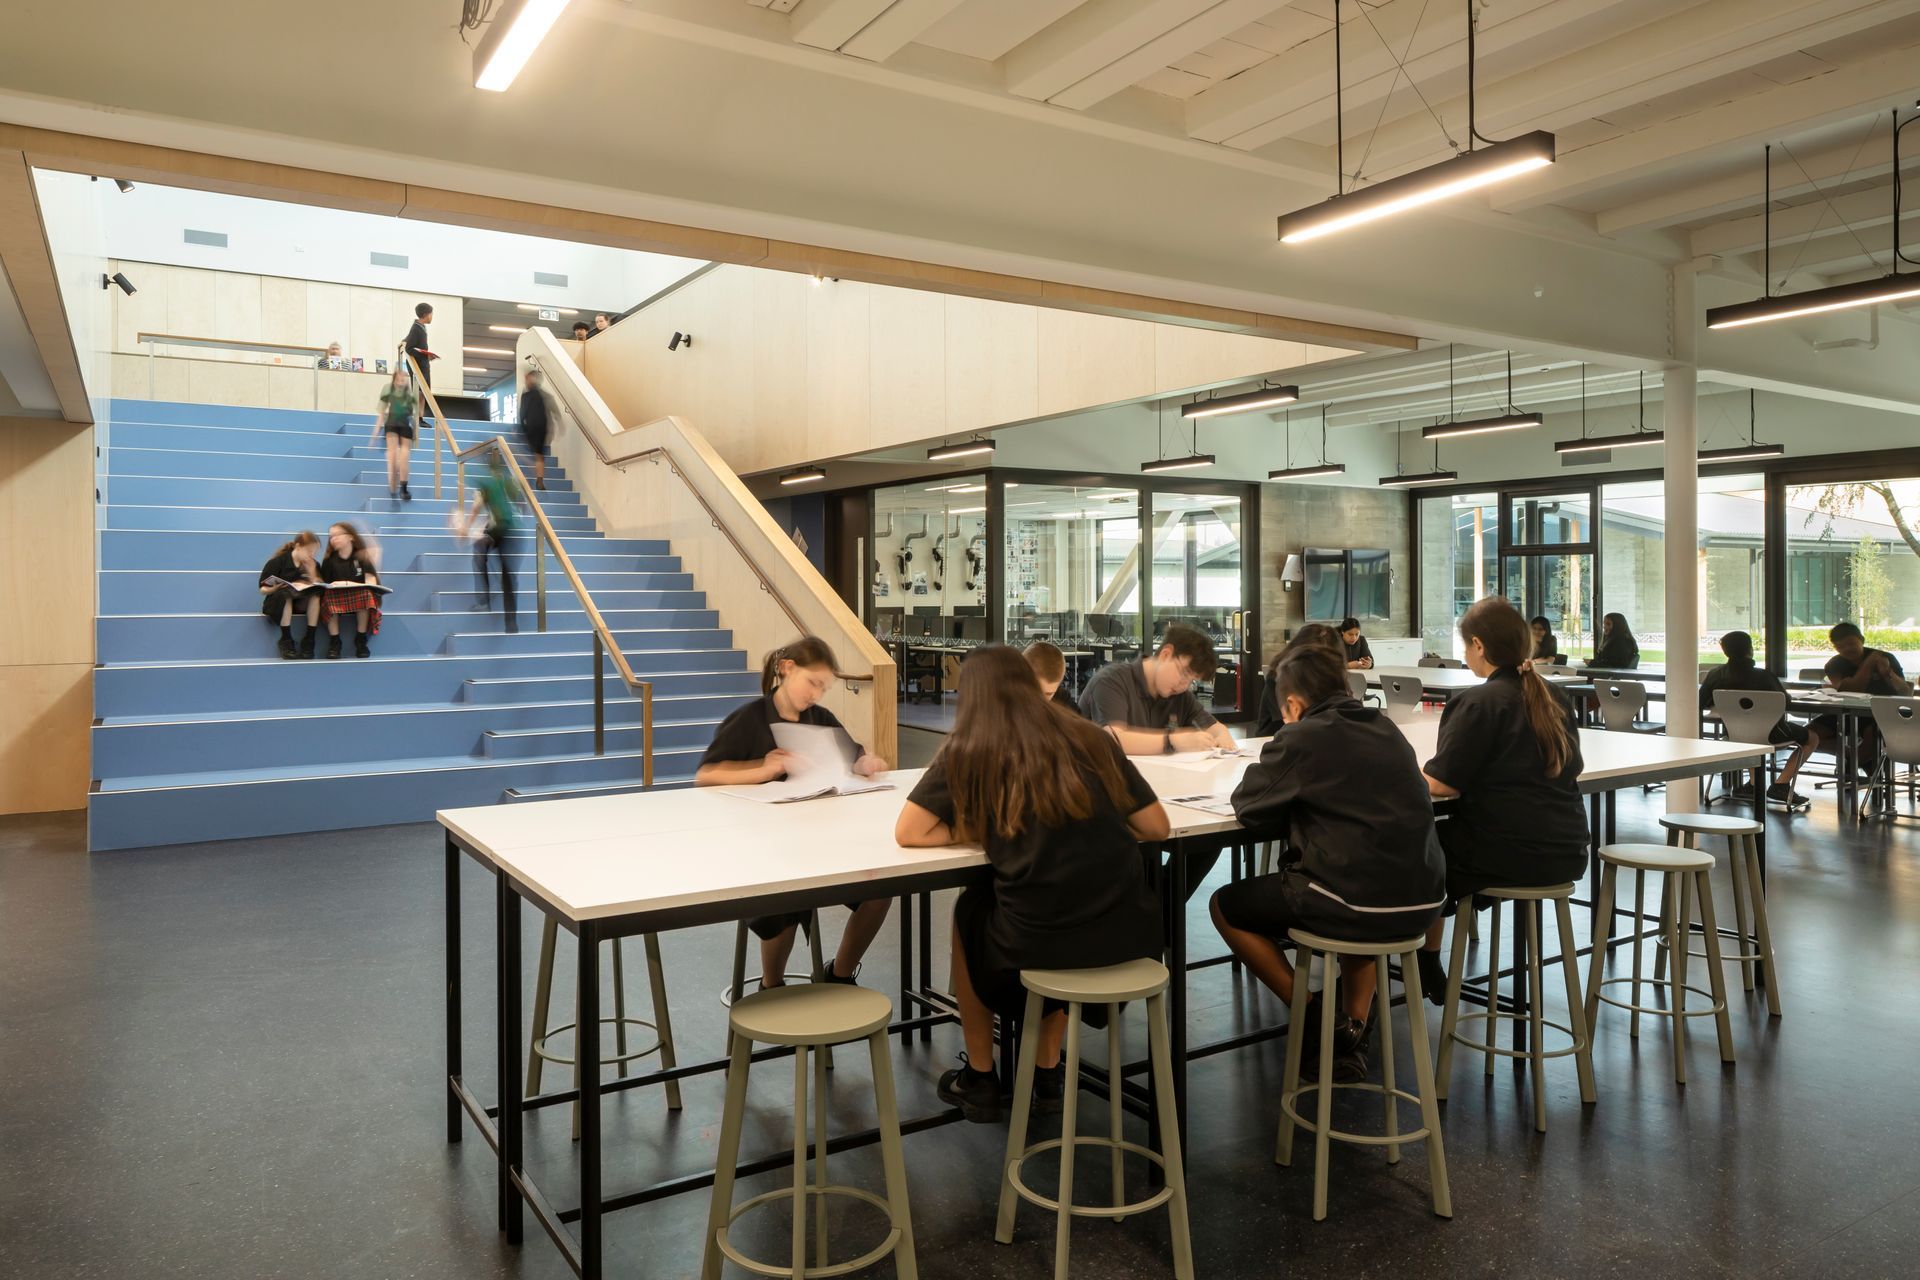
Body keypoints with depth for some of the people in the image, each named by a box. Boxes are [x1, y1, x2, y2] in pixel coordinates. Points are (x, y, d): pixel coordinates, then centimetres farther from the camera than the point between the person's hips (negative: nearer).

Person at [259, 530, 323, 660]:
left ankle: (309, 639, -25)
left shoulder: (313, 564, 2)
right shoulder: (277, 561, -10)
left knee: (316, 594, -26)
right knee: (285, 593, -36)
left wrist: (312, 572, -16)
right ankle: (286, 640, -30)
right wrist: (276, 588, -31)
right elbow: (263, 590, -10)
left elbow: (318, 587, -2)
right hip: (278, 604, -3)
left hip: (302, 603, 3)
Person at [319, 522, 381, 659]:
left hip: (360, 596, -1)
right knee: (329, 596, -33)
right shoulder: (330, 560, 11)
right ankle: (334, 641, -28)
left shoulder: (362, 557, 5)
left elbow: (371, 581, -6)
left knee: (365, 594, -35)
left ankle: (361, 639, -23)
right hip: (336, 597, 1)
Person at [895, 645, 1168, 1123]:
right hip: (1127, 932, 4)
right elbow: (1157, 827, 9)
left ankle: (980, 1077, 37)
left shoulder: (968, 751, 0)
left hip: (1038, 940, -3)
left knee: (969, 911, 31)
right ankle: (1047, 1071, 41)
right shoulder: (1091, 739, 8)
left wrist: (983, 833, 9)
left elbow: (908, 832, -1)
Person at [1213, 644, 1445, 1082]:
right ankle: (1354, 1028, 31)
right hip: (1423, 902, 7)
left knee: (1226, 907, 15)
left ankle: (1317, 1016, 14)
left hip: (1358, 905, -6)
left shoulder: (1300, 737, -8)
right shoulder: (1386, 727, 12)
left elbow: (1246, 806, -2)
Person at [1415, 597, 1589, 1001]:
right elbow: (1570, 770, 20)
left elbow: (1441, 785, -17)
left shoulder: (1477, 703, -15)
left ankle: (1429, 969, 31)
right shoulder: (1553, 698, 8)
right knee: (1444, 837, 26)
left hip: (1508, 855, -8)